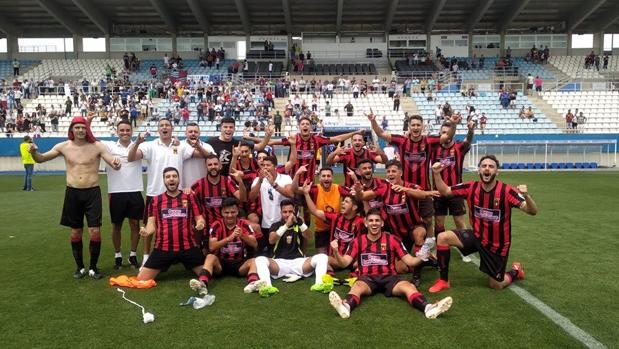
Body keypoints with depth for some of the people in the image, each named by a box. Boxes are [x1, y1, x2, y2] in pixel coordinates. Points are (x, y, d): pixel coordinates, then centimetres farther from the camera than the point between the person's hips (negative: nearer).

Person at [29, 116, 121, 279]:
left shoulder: (97, 146, -5)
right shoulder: (63, 146, 2)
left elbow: (114, 165, -9)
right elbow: (41, 159, 9)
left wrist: (116, 163, -34)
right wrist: (34, 152, -15)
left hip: (92, 192, -2)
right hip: (73, 193, 2)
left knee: (95, 231, -4)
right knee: (76, 232, 10)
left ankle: (93, 267, 13)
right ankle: (80, 267, 26)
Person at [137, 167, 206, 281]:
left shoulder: (190, 197, 8)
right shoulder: (155, 200, 10)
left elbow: (199, 219, 8)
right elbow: (152, 224, 9)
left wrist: (200, 224, -16)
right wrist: (146, 231, -14)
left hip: (188, 247, 0)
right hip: (163, 248, 1)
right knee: (141, 279, -7)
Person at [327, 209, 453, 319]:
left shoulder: (392, 240, 7)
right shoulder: (358, 241, 7)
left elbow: (409, 261, 6)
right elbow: (344, 263, 1)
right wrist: (336, 252, -19)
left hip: (389, 277, 1)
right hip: (367, 278, -1)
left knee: (409, 287, -29)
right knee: (357, 287, -34)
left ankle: (428, 308, -55)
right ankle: (346, 306, -65)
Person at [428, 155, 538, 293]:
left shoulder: (507, 191, -23)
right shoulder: (471, 187, -12)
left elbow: (532, 211, -27)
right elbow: (444, 191, -1)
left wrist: (526, 195, -48)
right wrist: (436, 174, -18)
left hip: (497, 244, -3)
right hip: (476, 236, 3)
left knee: (496, 285, 7)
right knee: (442, 238, -18)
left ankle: (515, 271, 42)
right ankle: (444, 281, -2)